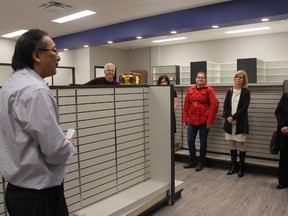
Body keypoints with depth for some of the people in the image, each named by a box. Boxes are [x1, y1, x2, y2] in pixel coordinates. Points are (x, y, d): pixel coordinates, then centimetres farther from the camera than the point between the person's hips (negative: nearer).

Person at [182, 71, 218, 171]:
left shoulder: (209, 90, -3)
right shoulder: (190, 90, 8)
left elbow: (214, 105, -8)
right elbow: (186, 106, 8)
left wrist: (210, 121, -12)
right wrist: (184, 120, 4)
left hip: (204, 121, -3)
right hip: (192, 120, 4)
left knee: (203, 142, 7)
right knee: (190, 141, 5)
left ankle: (200, 163, 23)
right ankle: (192, 161, 24)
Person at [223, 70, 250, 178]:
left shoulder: (246, 92, -1)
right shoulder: (230, 91, 9)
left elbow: (244, 107, -10)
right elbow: (225, 105, 4)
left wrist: (234, 117, -16)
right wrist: (229, 117, -11)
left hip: (240, 122, -4)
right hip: (229, 121, 4)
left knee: (240, 144, 0)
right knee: (231, 144, 10)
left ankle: (241, 168, 12)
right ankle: (233, 166, 23)